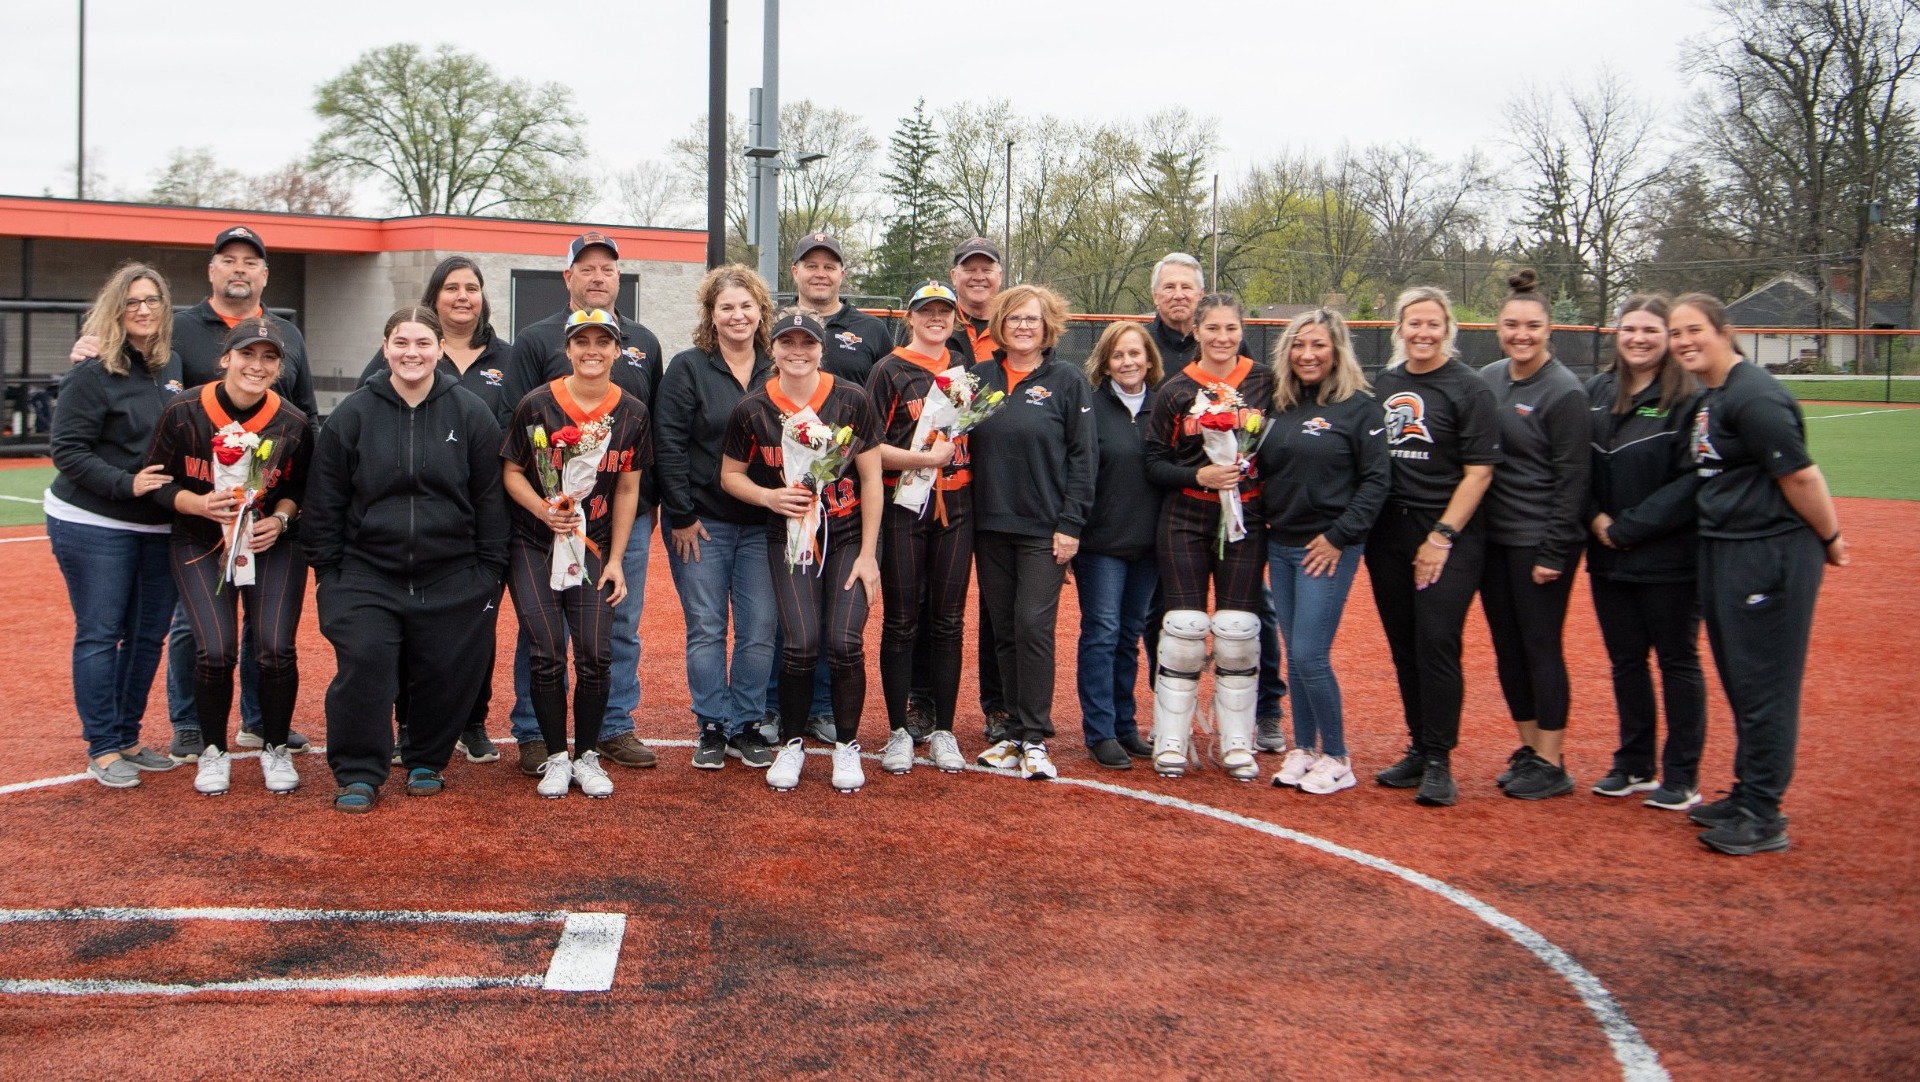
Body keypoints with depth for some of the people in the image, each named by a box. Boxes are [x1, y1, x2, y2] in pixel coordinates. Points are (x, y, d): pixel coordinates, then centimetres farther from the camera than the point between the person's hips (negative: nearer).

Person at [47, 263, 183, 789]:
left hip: (158, 528, 6)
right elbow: (66, 449, -12)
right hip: (93, 525, -6)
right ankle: (102, 749, 9)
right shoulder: (93, 373, -10)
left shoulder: (172, 365, 8)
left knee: (148, 634, 10)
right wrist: (126, 484, -21)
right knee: (100, 634, 0)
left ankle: (128, 739, 23)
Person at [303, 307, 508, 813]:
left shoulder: (471, 414, 1)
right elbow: (324, 502, 5)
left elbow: (489, 501, 3)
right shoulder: (352, 414, 3)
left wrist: (490, 571, 1)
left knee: (447, 673, 3)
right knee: (363, 667, -9)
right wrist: (326, 572, 2)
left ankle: (427, 762, 26)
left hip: (453, 579, 0)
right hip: (366, 575, 0)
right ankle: (359, 773, 6)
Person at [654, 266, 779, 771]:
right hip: (701, 521, -2)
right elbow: (668, 444, -7)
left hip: (762, 523, 3)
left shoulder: (777, 371, 6)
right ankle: (712, 728, 14)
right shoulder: (687, 368, -3)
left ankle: (747, 727, 16)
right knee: (706, 629, 3)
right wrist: (681, 516, -10)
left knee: (759, 629, 3)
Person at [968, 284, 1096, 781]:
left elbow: (1084, 455, -3)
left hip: (1043, 528, -4)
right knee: (1003, 630, 8)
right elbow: (962, 443, 13)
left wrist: (1070, 524, -10)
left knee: (1034, 626, -8)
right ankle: (1016, 731, 16)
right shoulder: (979, 377, 9)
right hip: (989, 525, 4)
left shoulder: (1068, 381, -1)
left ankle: (1034, 738, 0)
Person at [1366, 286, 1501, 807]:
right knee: (1404, 646, 9)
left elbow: (1478, 471, -8)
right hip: (1388, 533, 5)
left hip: (1448, 535, -5)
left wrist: (1442, 536, -13)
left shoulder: (1470, 388, -4)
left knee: (1437, 643, -10)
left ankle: (1438, 762, -2)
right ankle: (1418, 750, 20)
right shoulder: (1383, 384, 12)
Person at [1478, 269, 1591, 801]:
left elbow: (1571, 479, -12)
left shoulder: (1564, 392, -11)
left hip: (1539, 541, -7)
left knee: (1541, 646, -1)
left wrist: (1554, 552, -15)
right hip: (1492, 535, 7)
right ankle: (1528, 747, 24)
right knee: (1507, 646, 11)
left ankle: (1551, 765, 8)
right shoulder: (1486, 379, 7)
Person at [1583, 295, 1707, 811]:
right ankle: (1634, 765, 27)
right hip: (1607, 557, 6)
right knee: (1625, 661, 14)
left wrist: (1628, 527, -17)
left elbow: (1692, 480, -15)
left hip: (1669, 559, -5)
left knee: (1677, 661, 5)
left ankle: (1681, 777, 15)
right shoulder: (1596, 392, 8)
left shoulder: (1690, 398, -10)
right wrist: (1595, 518, -6)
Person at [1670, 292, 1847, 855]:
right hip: (1724, 554, 10)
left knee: (1763, 685, -3)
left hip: (1772, 555, -10)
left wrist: (1829, 539, -8)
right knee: (1740, 682, 17)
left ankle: (1763, 818, 6)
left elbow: (1799, 475, -18)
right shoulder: (1709, 398, 12)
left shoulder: (1753, 397, -18)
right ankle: (1747, 795, 29)